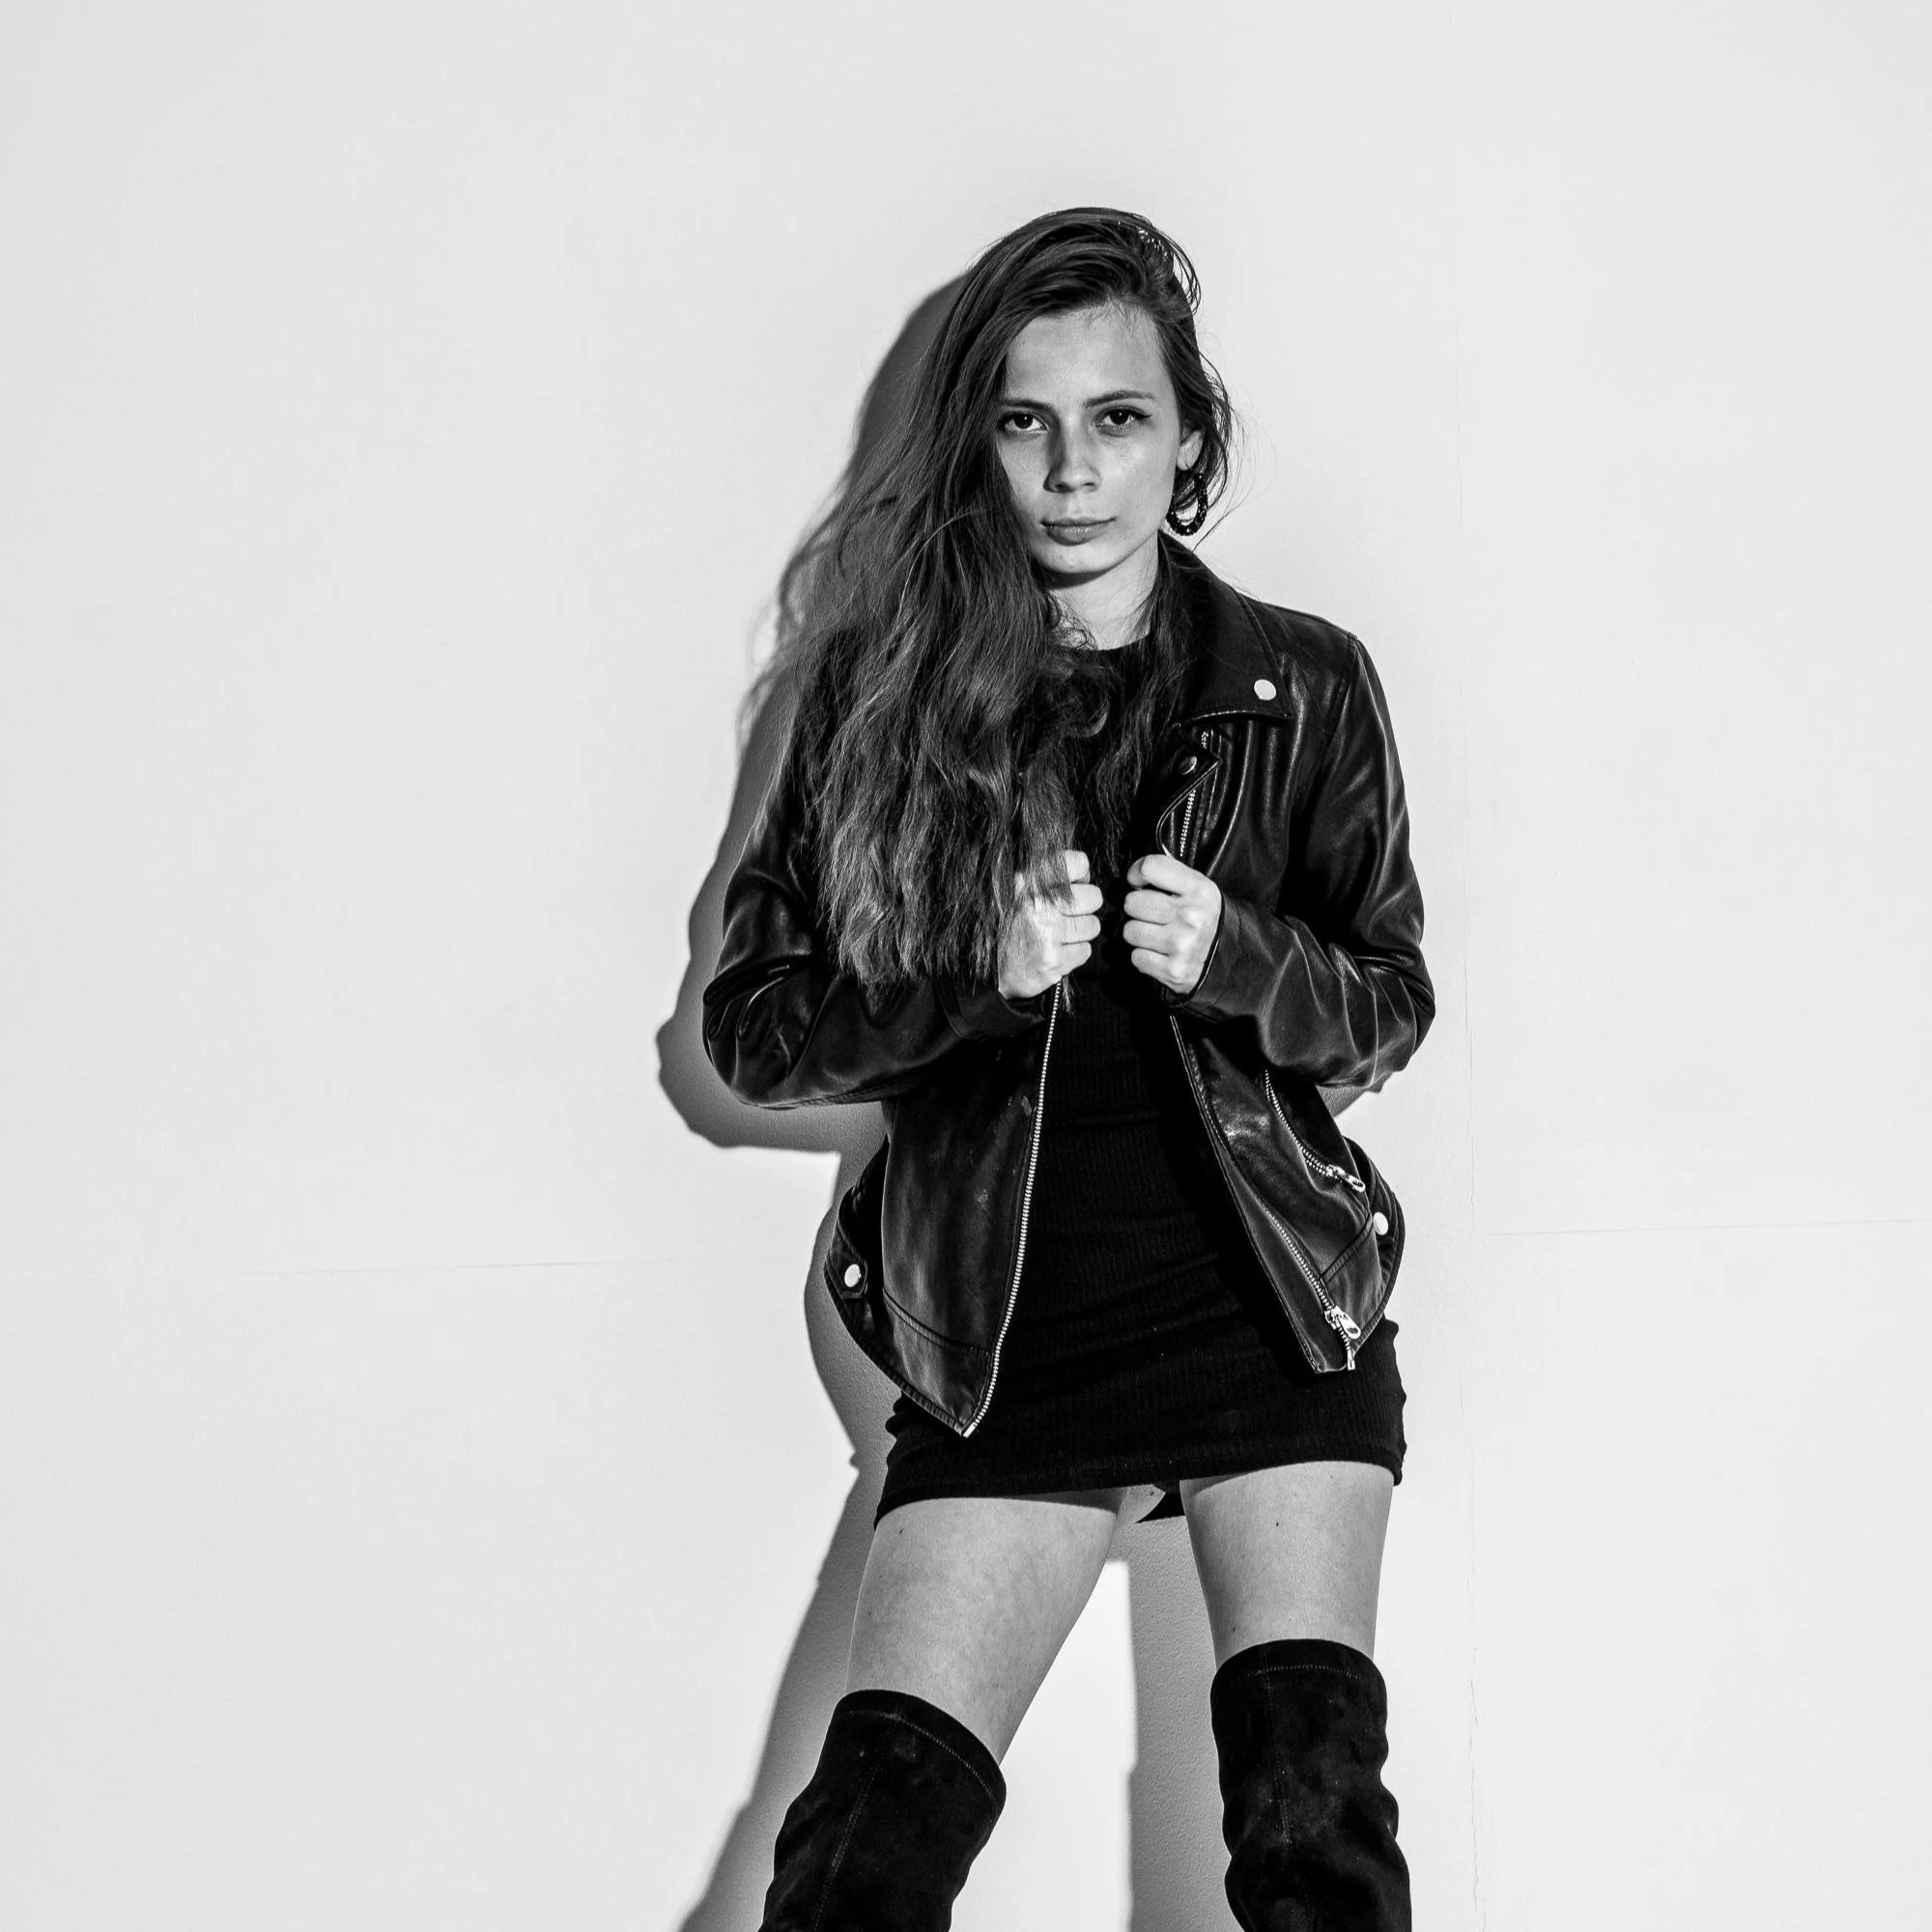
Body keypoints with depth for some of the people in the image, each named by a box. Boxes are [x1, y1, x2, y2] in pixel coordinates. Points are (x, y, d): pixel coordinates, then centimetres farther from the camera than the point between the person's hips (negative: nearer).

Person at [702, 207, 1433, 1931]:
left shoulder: (1301, 690, 2)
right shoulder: (885, 689, 0)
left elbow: (1391, 1005, 10)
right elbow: (750, 1031, 1)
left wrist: (1233, 956, -12)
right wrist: (978, 976, -16)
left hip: (1270, 1304, 0)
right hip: (1007, 1333, 0)